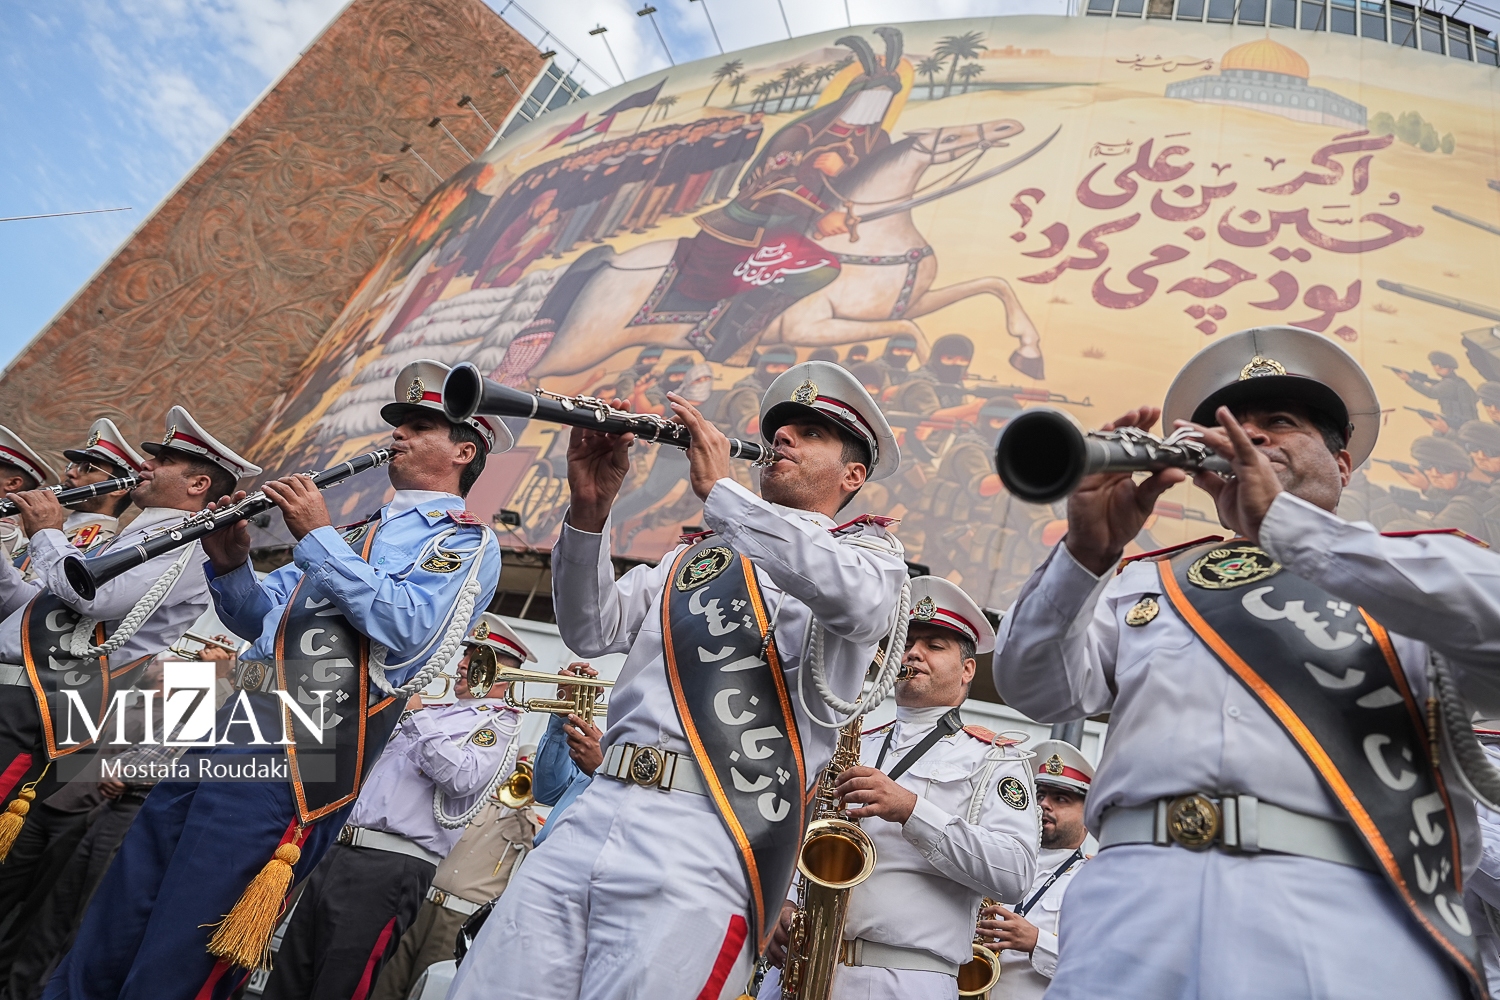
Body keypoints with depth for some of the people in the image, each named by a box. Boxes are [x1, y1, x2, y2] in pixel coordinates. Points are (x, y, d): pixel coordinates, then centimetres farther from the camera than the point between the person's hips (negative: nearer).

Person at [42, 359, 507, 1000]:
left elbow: (406, 628, -17)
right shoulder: (358, 530, 25)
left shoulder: (467, 541, 1)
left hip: (293, 762, -8)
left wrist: (317, 536, -12)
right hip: (224, 736, 8)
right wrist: (231, 565, 3)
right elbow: (260, 617, 24)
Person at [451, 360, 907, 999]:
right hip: (594, 815, 5)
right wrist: (590, 508, -3)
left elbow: (858, 598, -15)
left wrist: (719, 488, -10)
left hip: (706, 846, -4)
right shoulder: (696, 554, 24)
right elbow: (591, 631, 13)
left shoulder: (870, 546, 11)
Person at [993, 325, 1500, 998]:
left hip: (1344, 895, 0)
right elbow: (1032, 688, 6)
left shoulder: (1417, 569, 16)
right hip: (1137, 888, 1)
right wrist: (1087, 549, -9)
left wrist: (1285, 521, -10)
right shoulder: (1143, 582, 19)